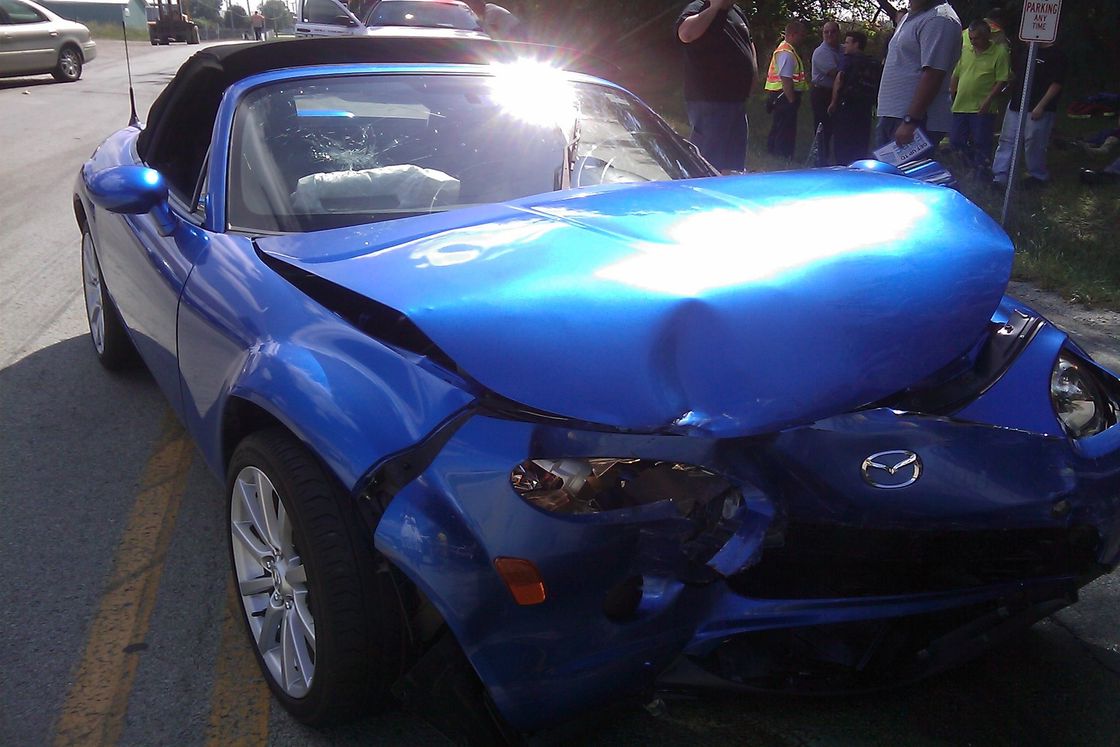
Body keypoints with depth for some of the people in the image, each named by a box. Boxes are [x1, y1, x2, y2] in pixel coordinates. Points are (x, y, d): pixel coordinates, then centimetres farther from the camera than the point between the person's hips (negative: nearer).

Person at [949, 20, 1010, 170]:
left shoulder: (1000, 53, -6)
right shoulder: (965, 50, 10)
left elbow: (1002, 80, -9)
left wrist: (988, 100, -17)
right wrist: (951, 96, 10)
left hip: (983, 109, -6)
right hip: (961, 106, 6)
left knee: (981, 144, -1)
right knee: (956, 141, 8)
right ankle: (972, 165, 27)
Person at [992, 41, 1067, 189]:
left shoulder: (1055, 55, -8)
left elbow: (1057, 84, -13)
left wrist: (1041, 106, -19)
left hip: (1037, 109, -7)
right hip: (1016, 104, 7)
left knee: (1034, 143, -1)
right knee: (1007, 140, 4)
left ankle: (1037, 176, 15)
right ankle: (998, 176, 5)